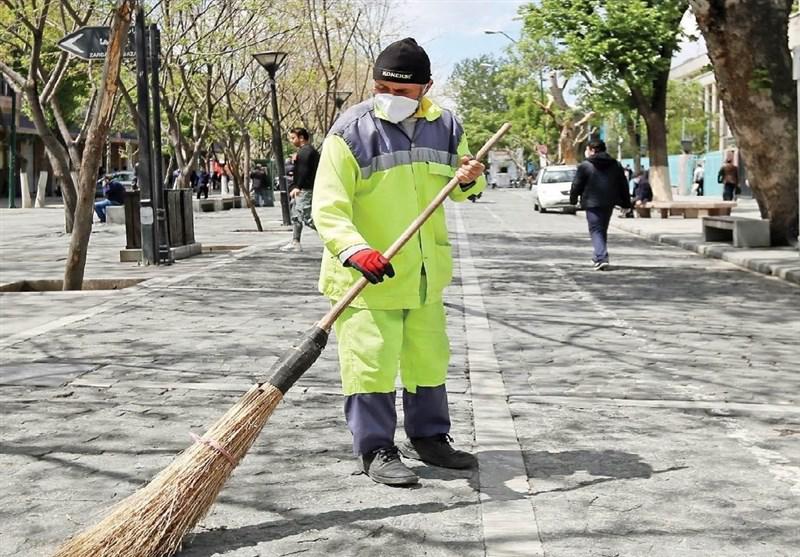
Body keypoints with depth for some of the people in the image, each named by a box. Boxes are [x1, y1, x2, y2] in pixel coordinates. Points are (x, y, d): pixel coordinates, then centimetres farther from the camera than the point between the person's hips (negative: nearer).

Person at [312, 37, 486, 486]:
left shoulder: (445, 127, 2)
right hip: (366, 277, -6)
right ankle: (376, 450, 11)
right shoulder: (353, 131, -15)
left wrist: (471, 179, -5)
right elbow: (328, 207, -20)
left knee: (429, 359, 17)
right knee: (371, 362, -3)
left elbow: (459, 187, 19)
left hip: (425, 274, 6)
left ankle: (429, 437, 33)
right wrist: (354, 250, -37)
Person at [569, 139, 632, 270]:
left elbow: (576, 185, -3)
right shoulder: (615, 165, 11)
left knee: (595, 230, -5)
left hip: (592, 203, -5)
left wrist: (573, 199, 13)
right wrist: (626, 203, 19)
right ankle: (600, 256, 27)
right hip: (609, 203, 6)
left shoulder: (585, 166, -6)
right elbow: (623, 185, 13)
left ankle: (601, 258, -20)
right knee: (603, 230, 19)